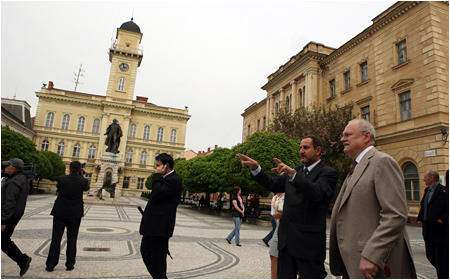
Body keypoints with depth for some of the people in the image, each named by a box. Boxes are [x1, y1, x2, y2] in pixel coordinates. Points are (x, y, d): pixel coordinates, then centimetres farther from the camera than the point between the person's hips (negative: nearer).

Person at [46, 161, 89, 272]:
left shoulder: (62, 179, -11)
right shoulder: (83, 181, -11)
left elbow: (58, 187, 10)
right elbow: (86, 188, 11)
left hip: (60, 213, 0)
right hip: (75, 214, 0)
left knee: (56, 239, 10)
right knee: (72, 239, 9)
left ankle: (50, 265, 15)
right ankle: (70, 264, 14)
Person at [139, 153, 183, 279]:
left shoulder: (174, 180, -16)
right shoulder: (164, 178, 16)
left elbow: (158, 193, -26)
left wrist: (157, 175, -17)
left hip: (160, 226, -11)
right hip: (153, 224, 11)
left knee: (158, 257, 1)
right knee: (145, 252, 19)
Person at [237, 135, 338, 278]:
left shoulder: (328, 173, -6)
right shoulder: (295, 171, 14)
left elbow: (317, 192, -26)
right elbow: (273, 185, 8)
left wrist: (292, 173, -40)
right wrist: (256, 168, -7)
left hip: (309, 242, -6)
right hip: (287, 240, 6)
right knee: (284, 276, 15)